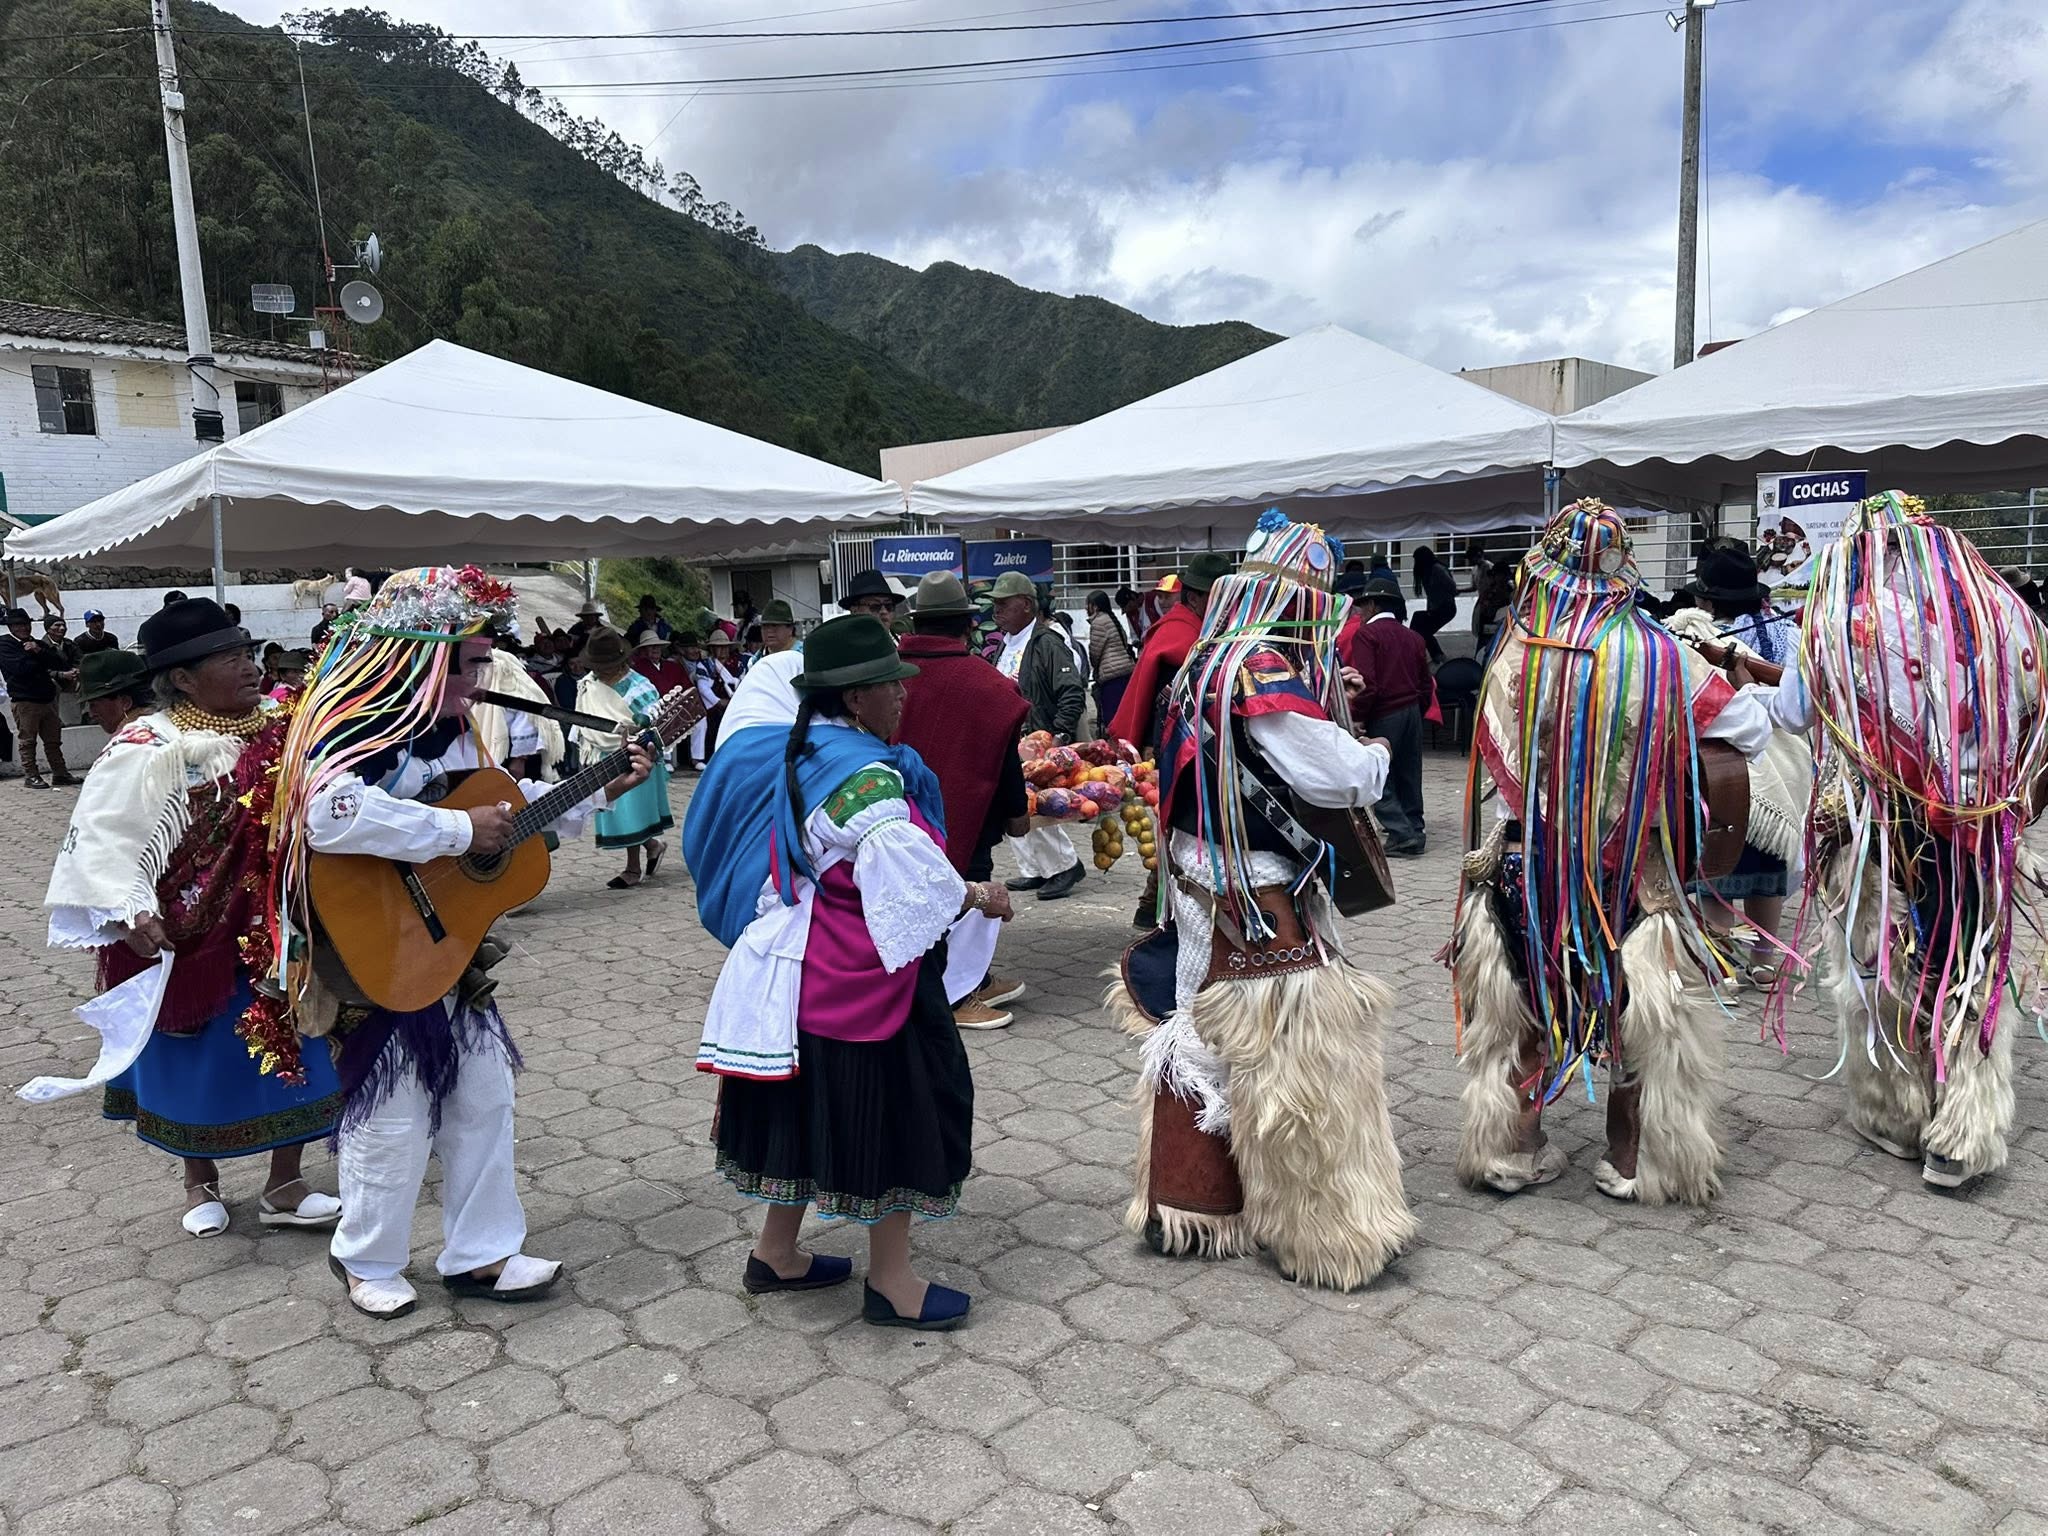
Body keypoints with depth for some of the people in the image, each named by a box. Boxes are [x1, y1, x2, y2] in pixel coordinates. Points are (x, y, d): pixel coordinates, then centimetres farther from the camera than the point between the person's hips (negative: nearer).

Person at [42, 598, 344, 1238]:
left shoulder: (279, 731, 1)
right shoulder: (148, 748, -14)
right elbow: (100, 836, -16)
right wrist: (130, 911, -26)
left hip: (278, 933, 4)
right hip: (191, 940, -4)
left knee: (293, 1053, 8)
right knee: (198, 1063, 13)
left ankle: (283, 1186, 24)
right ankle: (201, 1182, 36)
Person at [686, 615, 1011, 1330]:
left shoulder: (785, 755, 6)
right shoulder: (866, 776, -22)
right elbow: (913, 883, -25)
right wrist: (980, 897, -8)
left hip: (792, 969, 9)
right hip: (859, 981, -9)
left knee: (809, 1107, 20)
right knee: (888, 1110, 4)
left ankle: (776, 1255, 34)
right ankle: (890, 1281, 17)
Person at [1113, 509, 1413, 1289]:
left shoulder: (1209, 660, 5)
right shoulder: (1266, 671, -22)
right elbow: (1341, 777, -20)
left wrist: (1327, 700, 10)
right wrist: (1377, 754, 1)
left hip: (1204, 889, 9)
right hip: (1261, 904, -9)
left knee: (1202, 1041, 17)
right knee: (1298, 1055, 2)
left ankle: (1187, 1203, 32)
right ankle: (1330, 1233, 15)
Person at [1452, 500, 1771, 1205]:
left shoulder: (1514, 656, -12)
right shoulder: (1656, 654, -13)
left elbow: (1502, 775, -7)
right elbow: (1753, 731, -3)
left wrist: (1497, 842, 7)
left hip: (1530, 870, 1)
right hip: (1634, 869, -1)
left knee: (1520, 1003, 16)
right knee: (1642, 1014, 15)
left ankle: (1513, 1149, 27)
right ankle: (1630, 1160, 25)